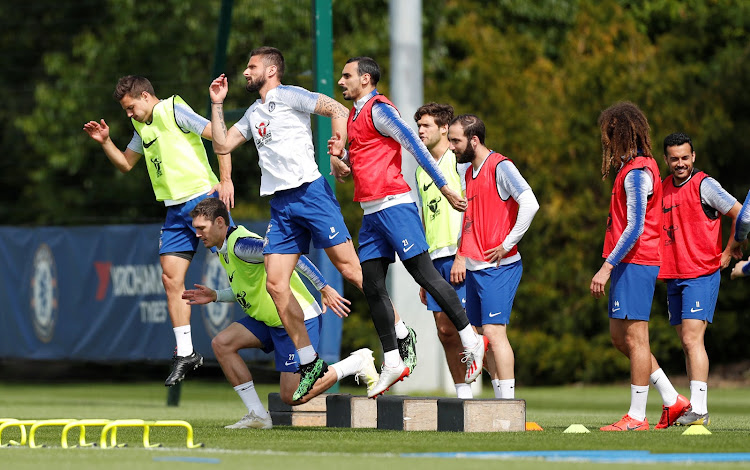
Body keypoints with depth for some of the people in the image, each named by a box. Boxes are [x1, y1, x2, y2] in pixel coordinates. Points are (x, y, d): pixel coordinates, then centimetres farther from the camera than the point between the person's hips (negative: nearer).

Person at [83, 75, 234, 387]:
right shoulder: (142, 127, 17)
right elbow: (125, 164, 27)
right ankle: (185, 353, 4)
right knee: (171, 279, 0)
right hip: (175, 210, 8)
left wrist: (225, 180, -20)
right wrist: (105, 141, 10)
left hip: (202, 200, -8)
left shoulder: (174, 111, -8)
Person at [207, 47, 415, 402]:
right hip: (280, 205, 7)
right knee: (275, 284, -4)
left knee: (349, 268, -10)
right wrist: (217, 104, 17)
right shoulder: (253, 113, 22)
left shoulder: (290, 96, -1)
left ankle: (402, 334, 1)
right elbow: (222, 145, 23)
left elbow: (338, 110, -10)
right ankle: (309, 363, 3)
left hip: (310, 192, -7)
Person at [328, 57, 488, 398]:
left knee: (423, 272, -10)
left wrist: (444, 188, -17)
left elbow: (413, 143, -13)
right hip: (371, 212, 9)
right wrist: (338, 155, 3)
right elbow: (347, 169, 27)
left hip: (393, 204, -9)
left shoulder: (378, 109, -8)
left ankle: (471, 341, -4)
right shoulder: (355, 116, 20)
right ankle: (392, 363, 3)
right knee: (372, 285, 2)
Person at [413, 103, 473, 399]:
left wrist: (461, 255, -19)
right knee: (444, 330, 3)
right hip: (434, 258, 7)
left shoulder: (459, 162, -3)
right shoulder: (421, 170, 20)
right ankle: (463, 393, 8)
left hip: (457, 254, -7)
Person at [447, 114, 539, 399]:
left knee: (494, 331, -14)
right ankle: (502, 402, 12)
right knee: (481, 335, 8)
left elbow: (529, 204, -22)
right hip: (474, 267, 9)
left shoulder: (500, 167, -11)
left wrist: (507, 245, -18)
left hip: (498, 267, -9)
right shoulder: (470, 172, 17)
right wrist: (462, 254, 17)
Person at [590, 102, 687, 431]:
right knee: (619, 336, 13)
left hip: (635, 263, -10)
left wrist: (607, 267, -22)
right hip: (629, 264, 10)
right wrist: (611, 263, 20)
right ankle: (672, 400, 17)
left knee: (634, 337, -6)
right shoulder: (630, 167, 17)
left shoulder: (637, 172, -14)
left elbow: (635, 228, -20)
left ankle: (637, 416, -2)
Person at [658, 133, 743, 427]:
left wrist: (729, 253, -2)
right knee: (686, 342, 8)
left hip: (701, 275, -7)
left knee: (692, 339, -16)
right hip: (673, 277, 7)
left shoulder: (704, 185, -8)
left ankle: (699, 410, -21)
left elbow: (741, 215, -7)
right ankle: (692, 408, 12)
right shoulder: (663, 188, 12)